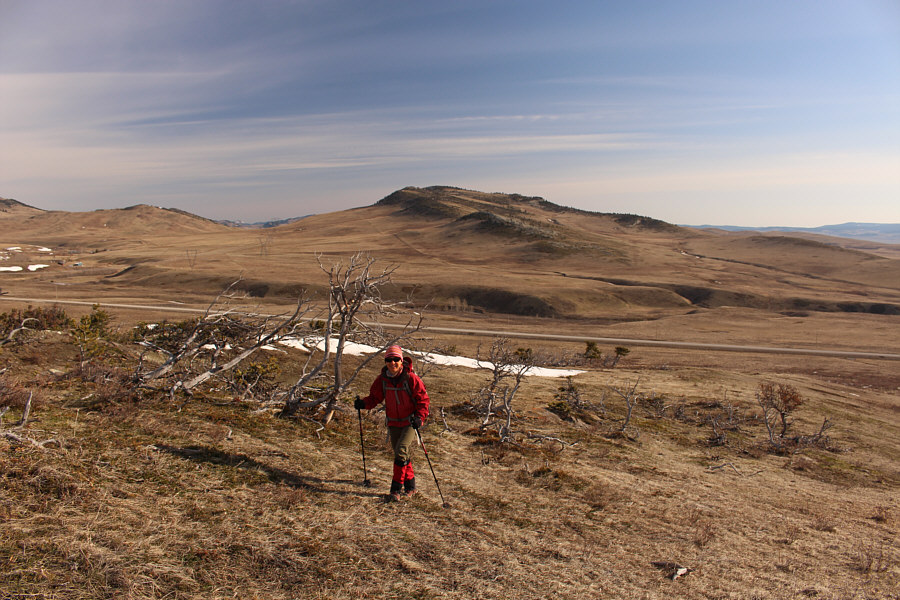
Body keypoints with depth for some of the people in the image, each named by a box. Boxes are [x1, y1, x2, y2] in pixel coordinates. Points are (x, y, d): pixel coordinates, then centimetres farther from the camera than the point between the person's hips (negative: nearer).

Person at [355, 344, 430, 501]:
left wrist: (420, 417, -23)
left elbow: (423, 399, -10)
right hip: (394, 423, 5)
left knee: (401, 451, -18)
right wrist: (364, 403, -12)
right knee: (403, 456, 13)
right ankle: (410, 486, 31)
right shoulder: (382, 379, -2)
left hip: (410, 422, -5)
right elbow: (375, 397, 9)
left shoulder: (411, 378, -14)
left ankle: (396, 488, -7)